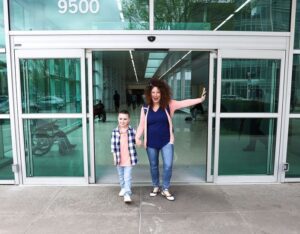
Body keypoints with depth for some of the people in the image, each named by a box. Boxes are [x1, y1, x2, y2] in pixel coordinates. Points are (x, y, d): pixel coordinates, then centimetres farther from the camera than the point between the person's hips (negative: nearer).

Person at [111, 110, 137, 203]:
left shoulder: (132, 130, -9)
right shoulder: (115, 131, -6)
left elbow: (135, 142, 0)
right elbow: (113, 145, -2)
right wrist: (115, 155, -4)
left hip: (129, 158, -3)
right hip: (119, 158, 3)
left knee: (127, 177, -5)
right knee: (121, 176, 21)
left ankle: (127, 194, 2)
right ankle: (123, 188, 43)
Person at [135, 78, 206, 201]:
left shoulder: (168, 104, -5)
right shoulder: (145, 108, -2)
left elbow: (184, 103, -16)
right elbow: (141, 125, 0)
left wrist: (200, 99, -26)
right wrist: (137, 137, -13)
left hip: (166, 141, -1)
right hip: (151, 143, 2)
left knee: (168, 165, -3)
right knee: (153, 166, 15)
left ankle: (165, 189, 19)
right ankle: (156, 187, 37)